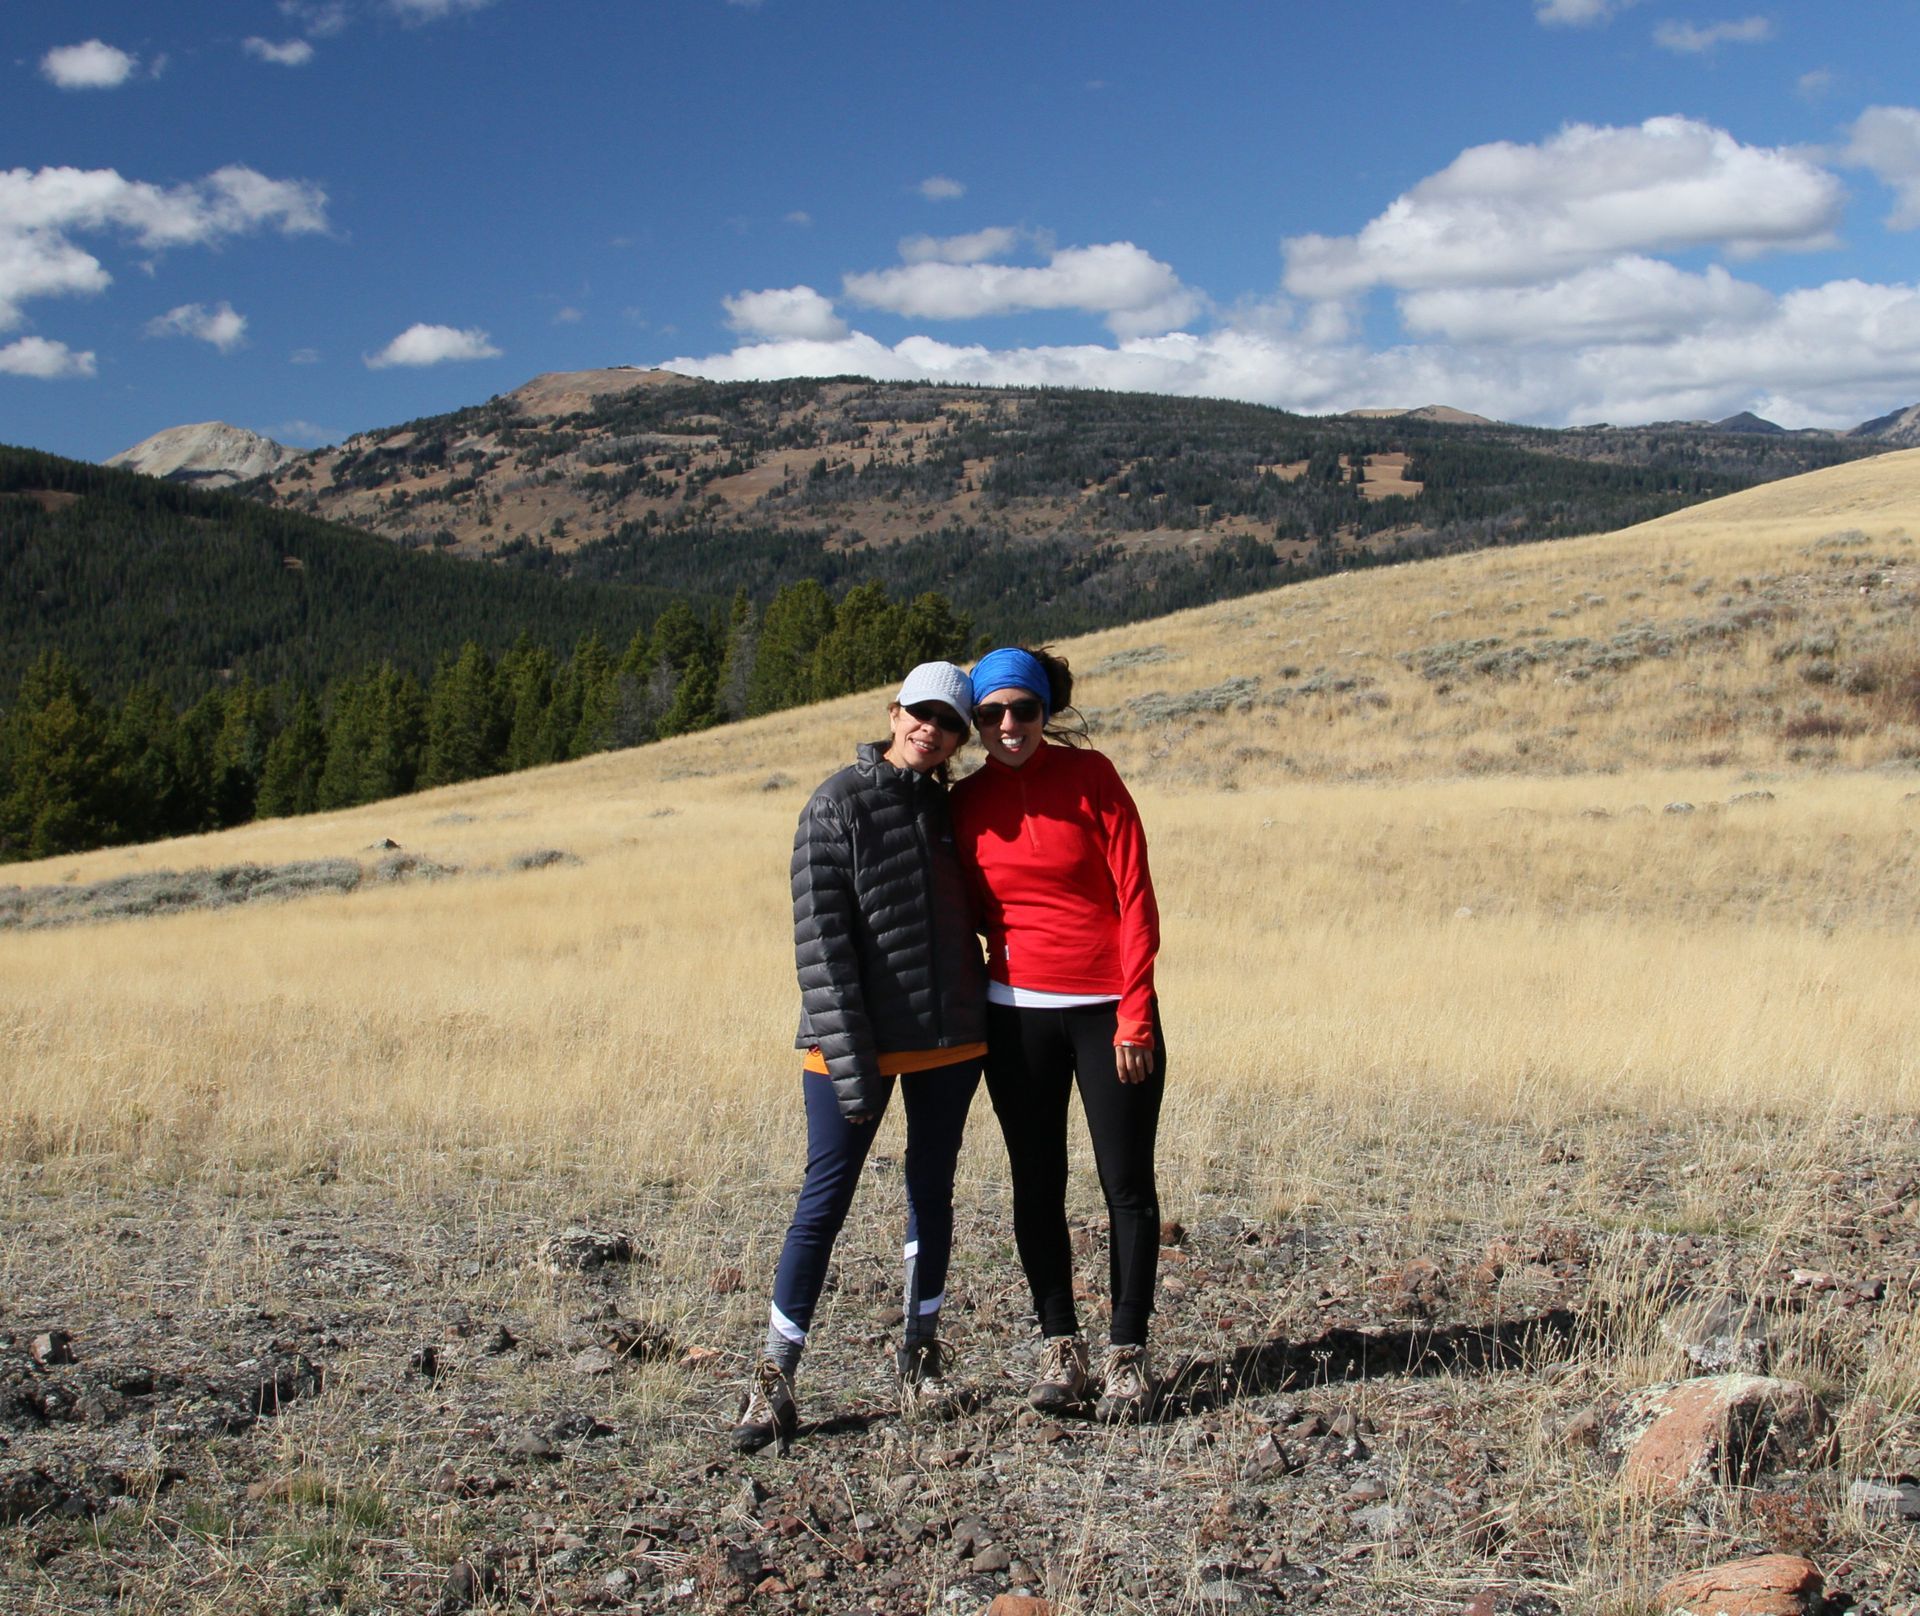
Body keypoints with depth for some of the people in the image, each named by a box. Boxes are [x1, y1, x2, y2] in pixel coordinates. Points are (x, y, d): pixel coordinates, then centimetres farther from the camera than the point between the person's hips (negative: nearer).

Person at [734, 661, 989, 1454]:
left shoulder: (948, 807, 9)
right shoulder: (839, 805, -8)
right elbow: (821, 940, -13)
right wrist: (850, 1059, -18)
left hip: (950, 1036, 5)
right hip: (858, 1040, -5)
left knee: (931, 1191, 13)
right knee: (825, 1199, -4)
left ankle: (921, 1352, 28)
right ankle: (774, 1379, 3)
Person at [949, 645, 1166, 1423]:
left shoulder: (1090, 776, -7)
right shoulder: (967, 802, 3)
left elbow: (1135, 898, -8)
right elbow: (968, 911, 11)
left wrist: (1135, 1014, -12)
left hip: (1109, 1008, -3)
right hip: (1017, 1013, 3)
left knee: (1127, 1184, 2)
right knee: (1037, 1186, 8)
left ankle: (1127, 1355, 11)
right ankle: (1059, 1345, 20)